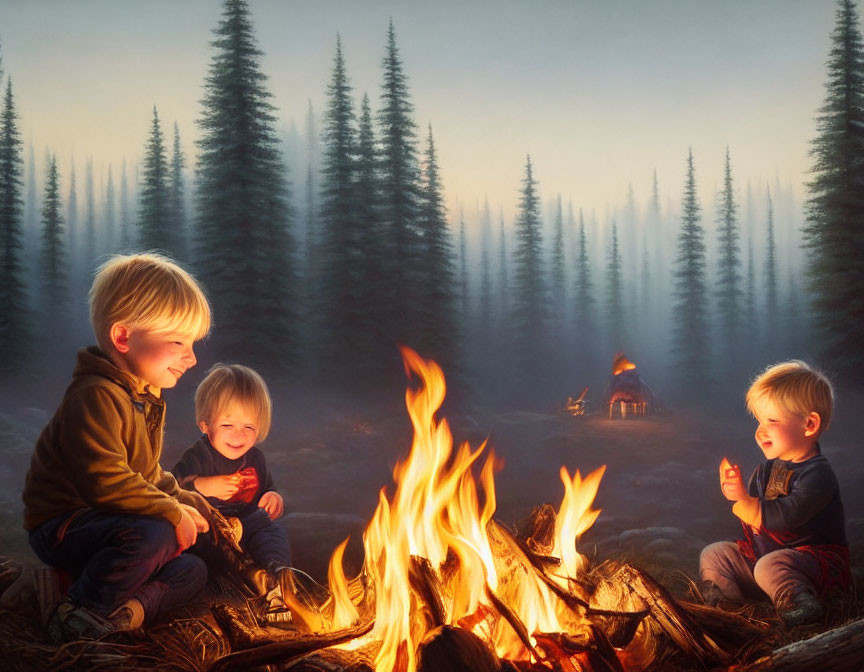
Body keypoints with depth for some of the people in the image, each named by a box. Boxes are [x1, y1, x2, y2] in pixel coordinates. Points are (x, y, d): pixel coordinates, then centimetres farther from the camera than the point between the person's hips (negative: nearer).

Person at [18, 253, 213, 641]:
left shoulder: (146, 400, 13)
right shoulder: (97, 396, -21)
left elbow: (149, 476, 24)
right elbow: (106, 483, -30)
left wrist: (188, 503, 9)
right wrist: (172, 512, -21)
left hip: (97, 523, 10)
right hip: (61, 527, -10)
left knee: (192, 572, 2)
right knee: (153, 537, -35)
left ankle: (125, 607, -17)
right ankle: (77, 615, -19)